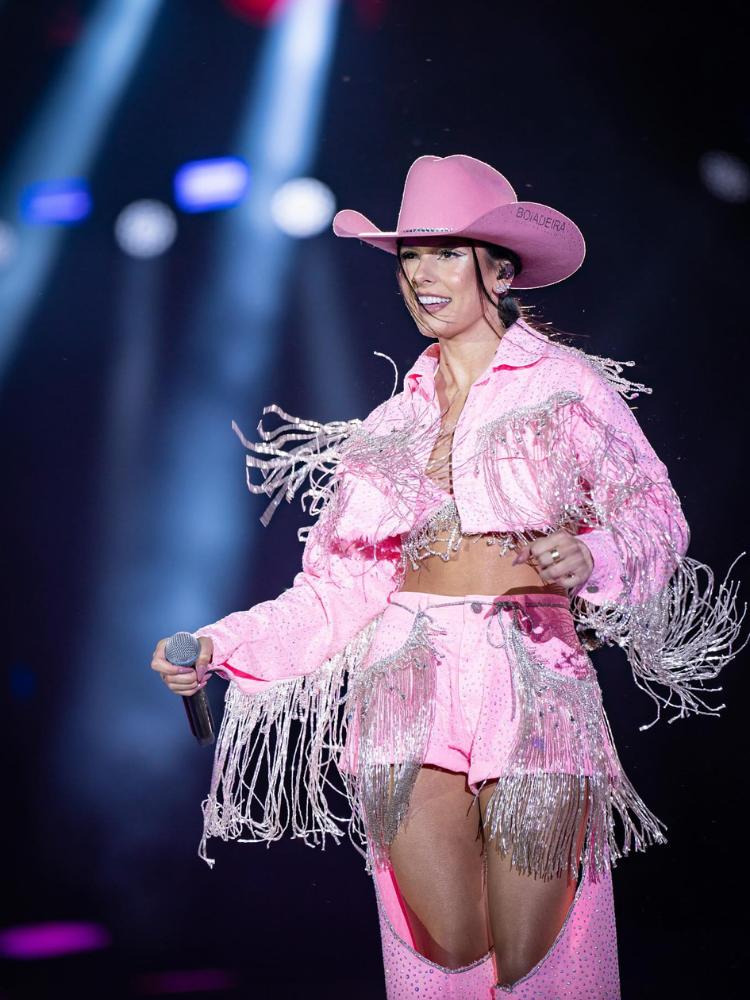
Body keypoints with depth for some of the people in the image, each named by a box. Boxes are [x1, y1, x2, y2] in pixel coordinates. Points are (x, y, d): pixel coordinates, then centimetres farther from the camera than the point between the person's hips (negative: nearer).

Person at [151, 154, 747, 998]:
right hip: (411, 696, 3)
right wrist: (218, 646, -1)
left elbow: (655, 515, -4)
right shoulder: (393, 422, 13)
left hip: (533, 689, -3)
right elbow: (334, 592, 10)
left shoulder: (567, 383, 3)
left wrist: (590, 555, -25)